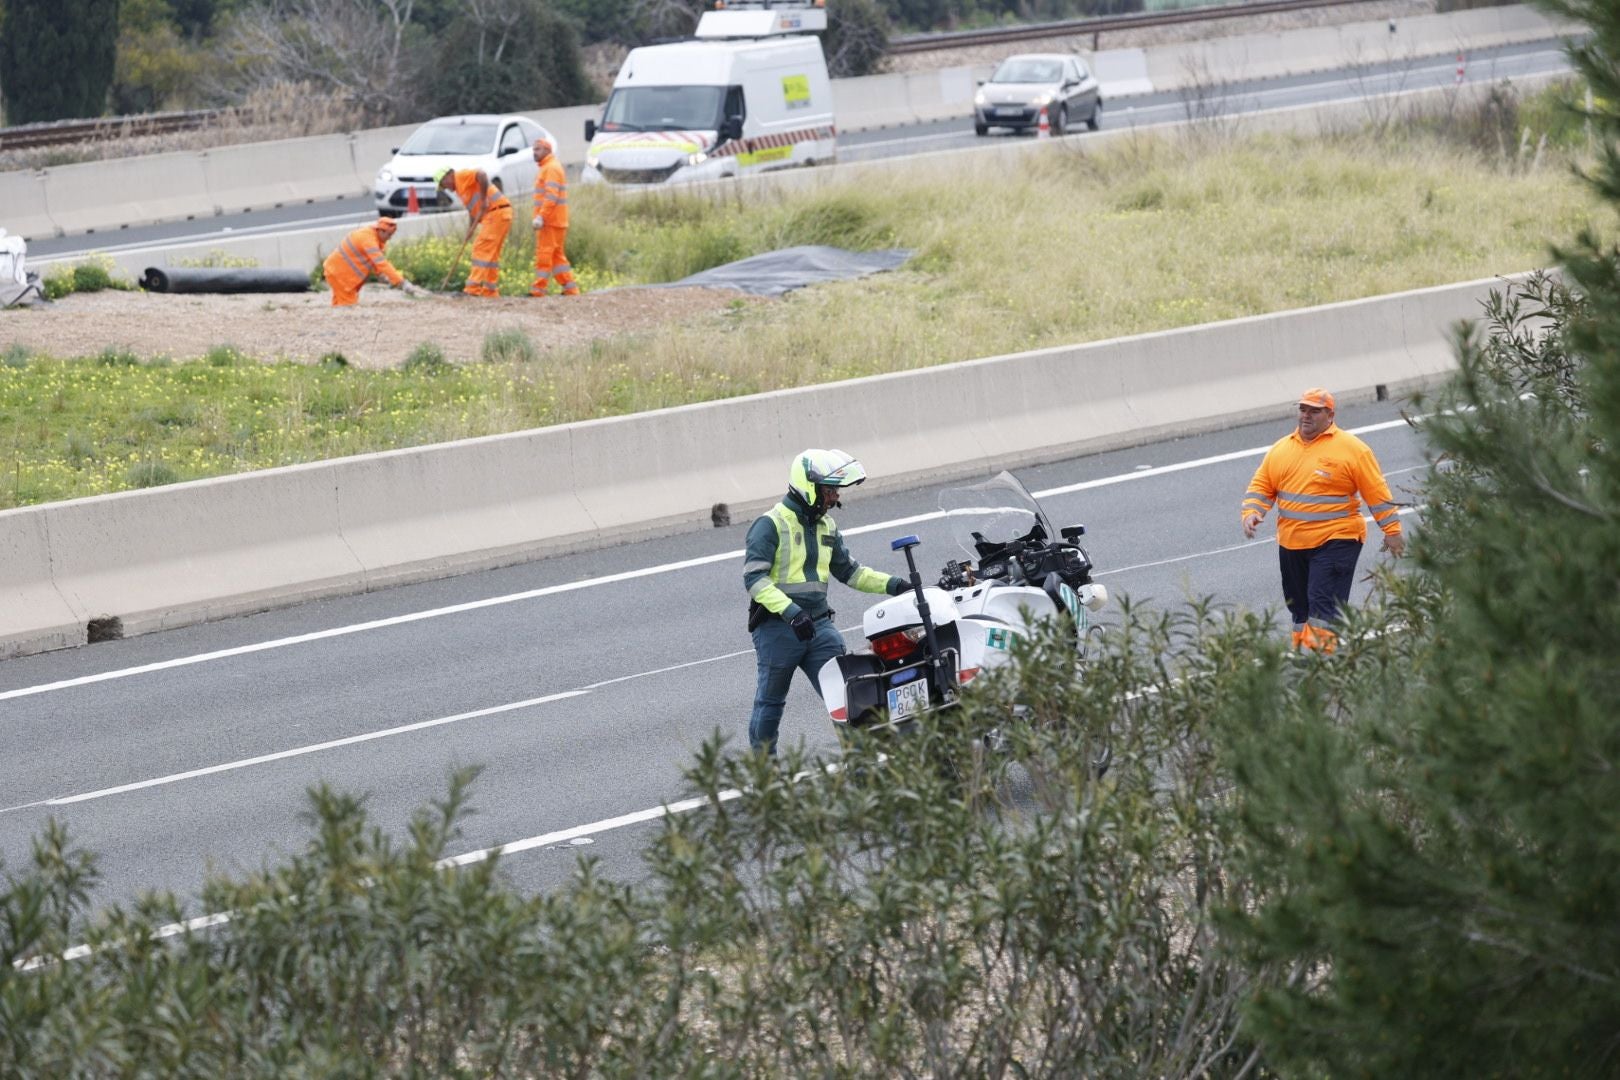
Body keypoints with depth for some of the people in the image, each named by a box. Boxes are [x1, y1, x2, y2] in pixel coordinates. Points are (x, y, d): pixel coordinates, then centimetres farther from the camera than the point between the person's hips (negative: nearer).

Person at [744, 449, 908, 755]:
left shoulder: (826, 526, 15)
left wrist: (891, 584, 9)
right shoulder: (770, 525, -10)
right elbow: (754, 578, -19)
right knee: (770, 703, 5)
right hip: (778, 627, -6)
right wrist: (790, 612, -29)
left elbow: (847, 570, 23)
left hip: (818, 624, 6)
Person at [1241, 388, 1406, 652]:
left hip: (1335, 541, -6)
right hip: (1291, 543, 6)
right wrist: (1252, 512, -5)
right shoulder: (1280, 449, 11)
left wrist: (1391, 531, -3)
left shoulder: (1352, 449, -3)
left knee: (1323, 604, -15)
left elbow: (1376, 491, -2)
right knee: (1299, 606, 14)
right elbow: (1261, 486, 14)